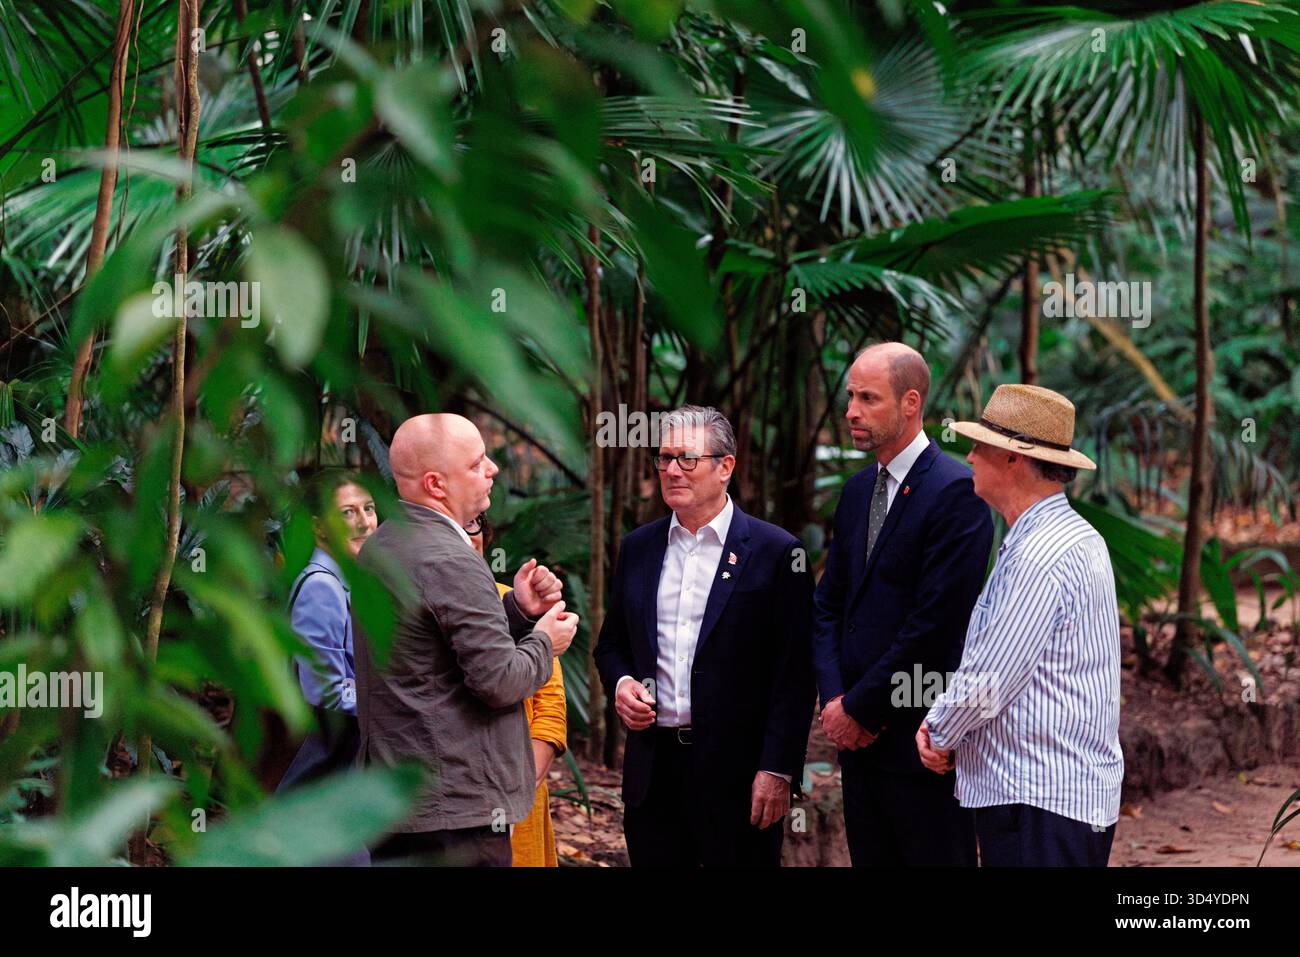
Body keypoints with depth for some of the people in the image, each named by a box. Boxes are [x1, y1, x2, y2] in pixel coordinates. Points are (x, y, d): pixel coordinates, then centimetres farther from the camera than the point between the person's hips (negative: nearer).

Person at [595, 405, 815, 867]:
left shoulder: (775, 551, -4)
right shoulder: (638, 548, 11)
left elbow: (794, 675, -7)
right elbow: (611, 644, 21)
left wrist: (777, 771, -13)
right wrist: (620, 683, -2)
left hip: (738, 774, -4)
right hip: (652, 772, 4)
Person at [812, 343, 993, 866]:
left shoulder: (956, 492, -13)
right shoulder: (857, 491, 14)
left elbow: (935, 622, -18)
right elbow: (829, 605, 15)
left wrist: (859, 709, -12)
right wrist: (835, 699, -1)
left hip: (920, 739, -8)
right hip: (859, 738, 8)